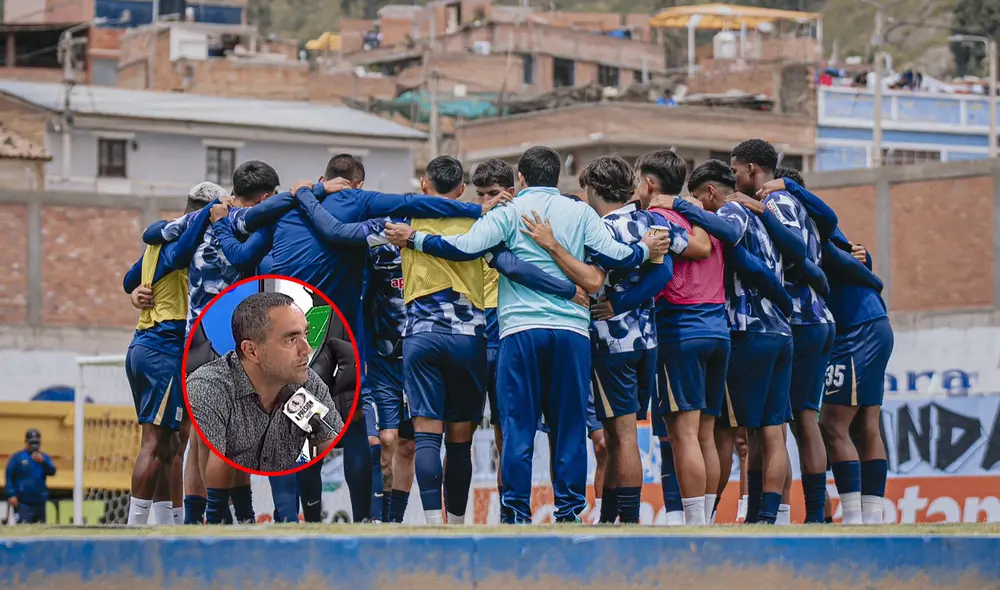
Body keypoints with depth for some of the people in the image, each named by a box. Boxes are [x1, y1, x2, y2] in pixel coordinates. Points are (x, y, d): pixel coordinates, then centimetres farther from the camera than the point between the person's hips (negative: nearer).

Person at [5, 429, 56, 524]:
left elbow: (52, 472, -5)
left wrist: (43, 462, -23)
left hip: (40, 501, 4)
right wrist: (11, 495, -12)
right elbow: (9, 477, -3)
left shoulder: (45, 457, 9)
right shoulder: (17, 457, -1)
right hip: (23, 502, -4)